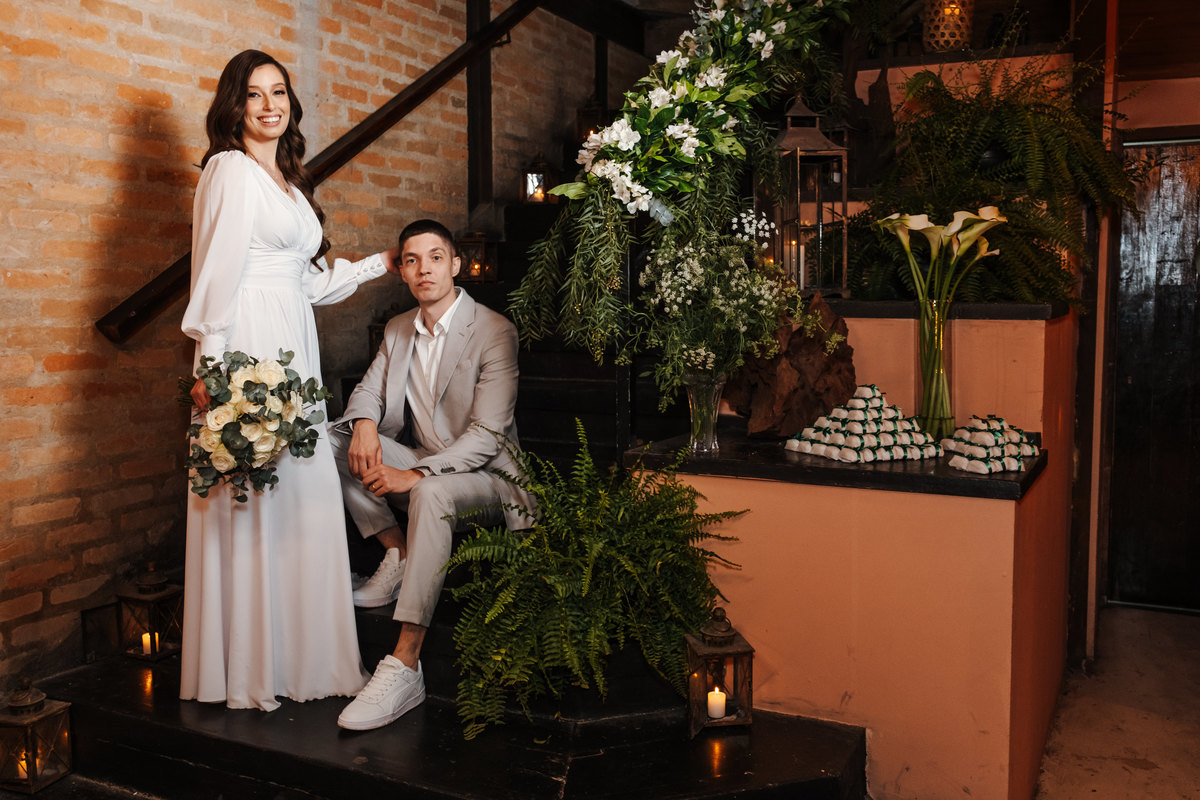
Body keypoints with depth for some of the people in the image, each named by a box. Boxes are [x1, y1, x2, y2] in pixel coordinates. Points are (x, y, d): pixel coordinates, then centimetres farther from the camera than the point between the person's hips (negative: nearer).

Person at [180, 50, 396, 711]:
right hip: (247, 351, -8)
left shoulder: (289, 181, 21)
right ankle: (248, 673, 5)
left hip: (293, 348, 8)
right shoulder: (230, 170, -3)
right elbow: (217, 272, -11)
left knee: (298, 495, 6)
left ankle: (296, 654, 16)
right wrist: (214, 368, -17)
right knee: (252, 497, -6)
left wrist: (380, 264, 27)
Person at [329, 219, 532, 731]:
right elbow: (368, 390, 13)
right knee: (329, 440, -9)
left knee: (432, 492, -41)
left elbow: (485, 437, -19)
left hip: (484, 477, -7)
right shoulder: (397, 329, 9)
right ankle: (398, 553, -5)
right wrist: (363, 422, -14)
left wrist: (415, 475, -30)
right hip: (422, 466, 7)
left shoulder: (494, 332, -14)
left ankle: (404, 668, -42)